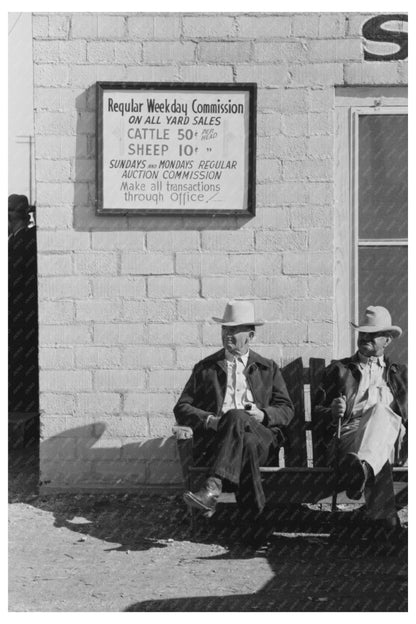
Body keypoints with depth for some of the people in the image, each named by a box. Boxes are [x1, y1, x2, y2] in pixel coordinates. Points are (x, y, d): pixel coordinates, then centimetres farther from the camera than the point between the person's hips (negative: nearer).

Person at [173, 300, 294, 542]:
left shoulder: (268, 368, 24)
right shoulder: (205, 368, 22)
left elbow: (287, 410, 16)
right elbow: (182, 408, 15)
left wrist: (263, 415, -8)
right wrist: (207, 419, -7)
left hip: (261, 437, 0)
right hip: (216, 436, 0)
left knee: (236, 417, -38)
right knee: (246, 446, -39)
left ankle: (213, 488, -52)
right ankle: (258, 518, -46)